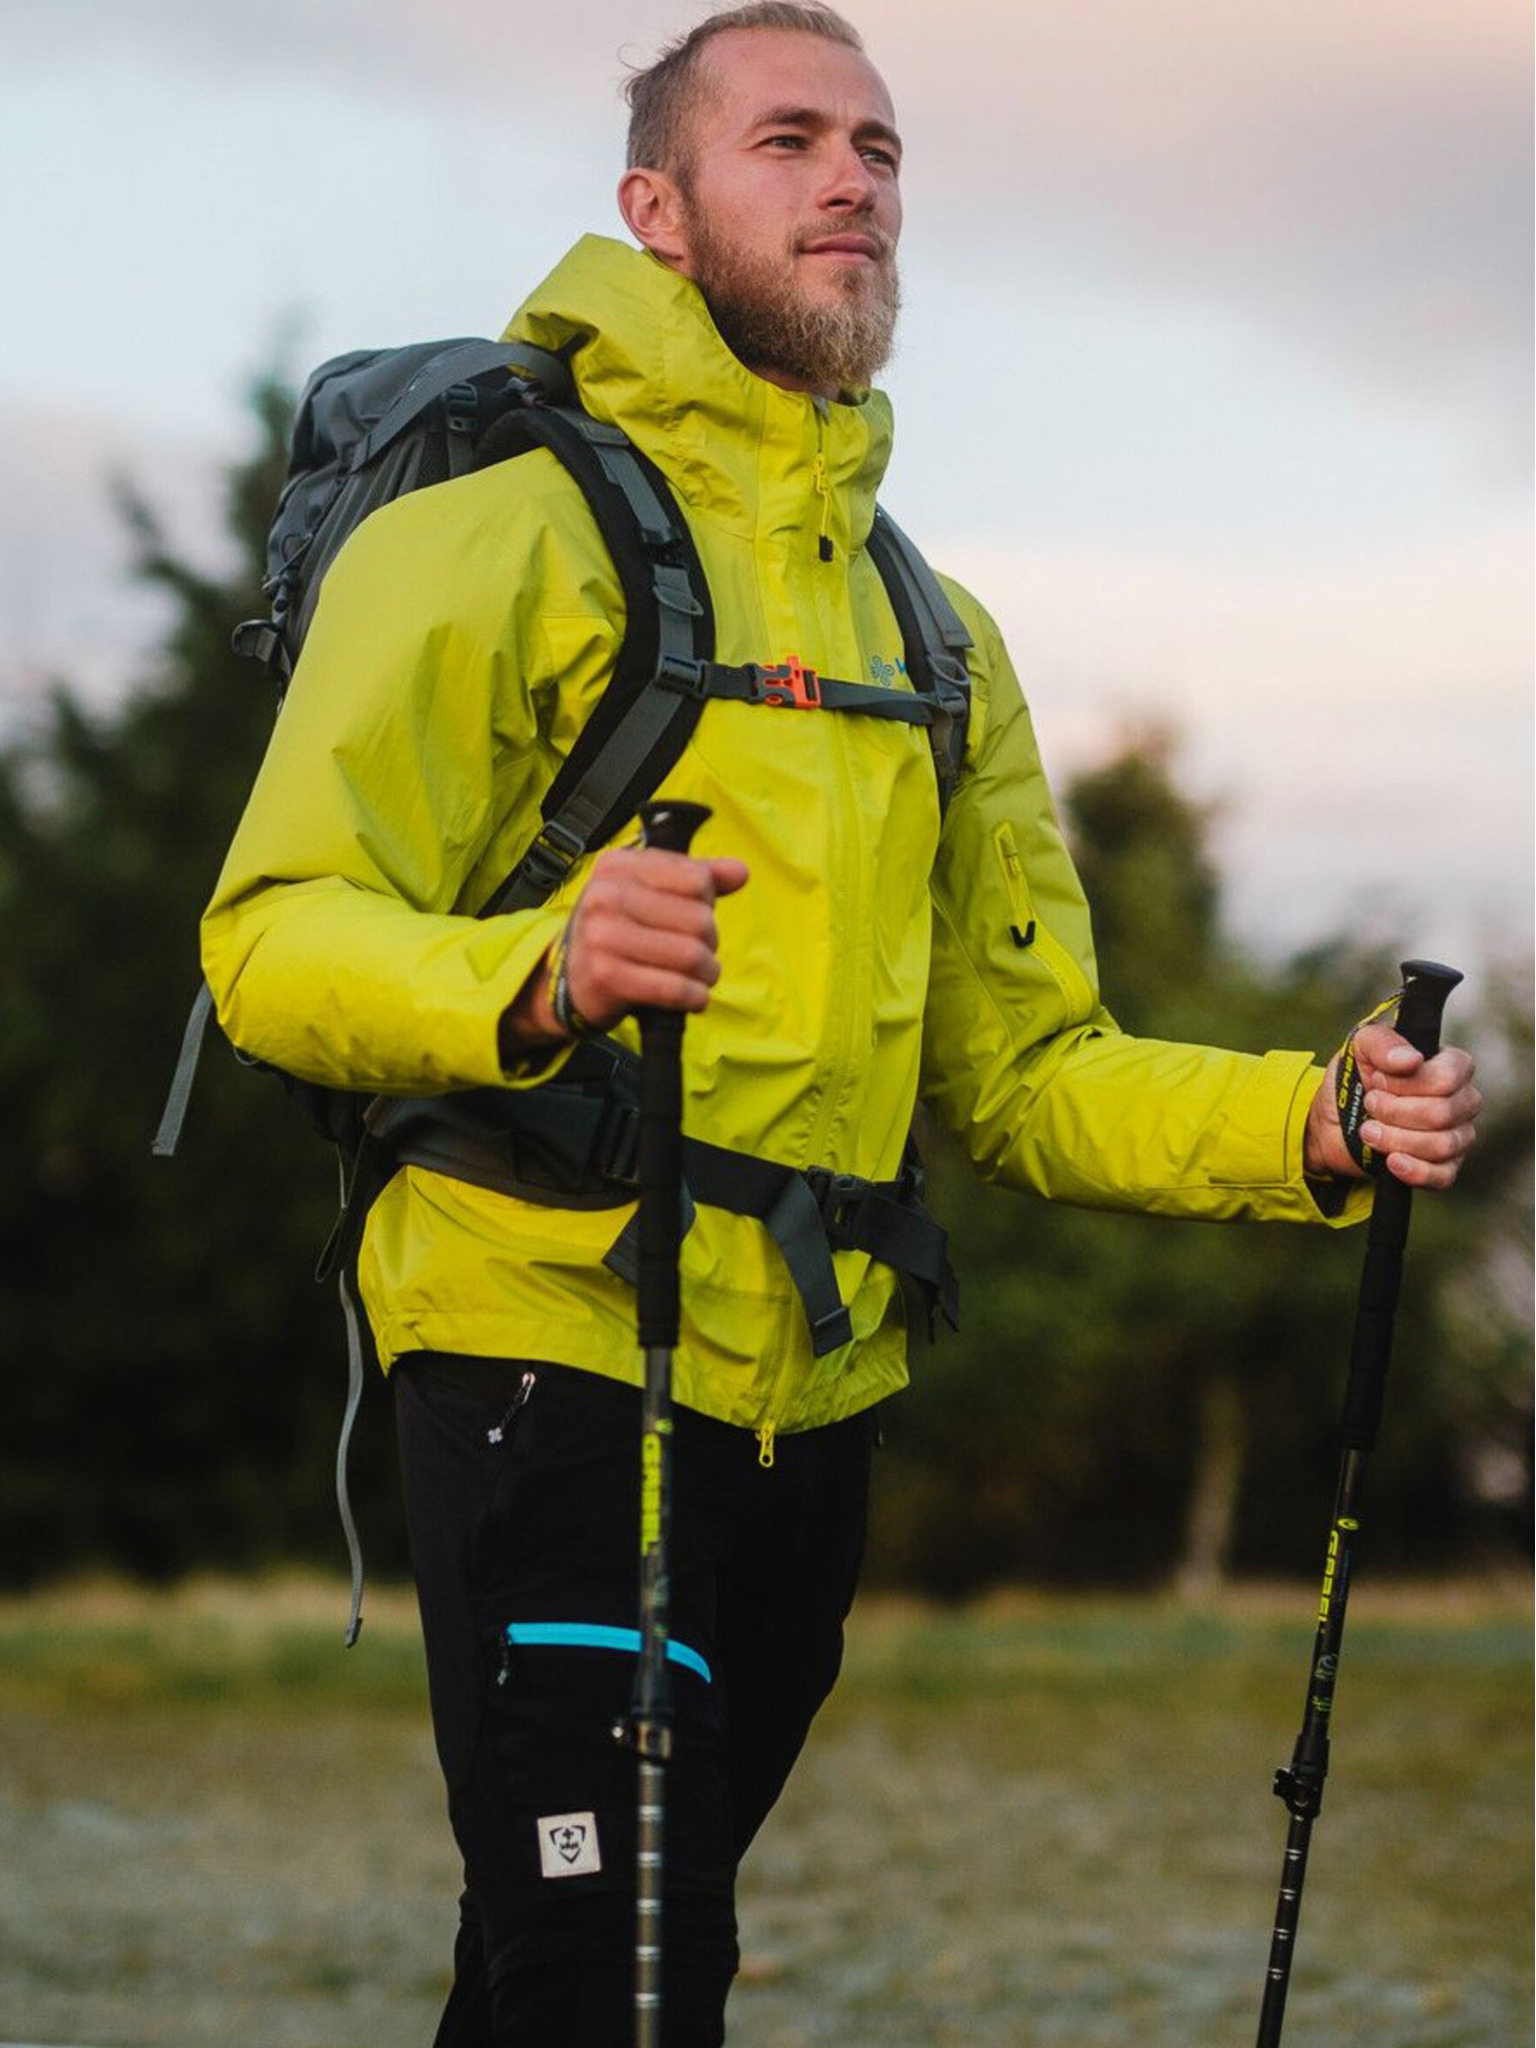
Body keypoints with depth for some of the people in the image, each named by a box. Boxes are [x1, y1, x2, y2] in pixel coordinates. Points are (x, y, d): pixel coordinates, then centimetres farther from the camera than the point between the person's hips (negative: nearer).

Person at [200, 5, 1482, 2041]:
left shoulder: (933, 631, 18)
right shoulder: (506, 525, -3)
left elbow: (1024, 1070, 17)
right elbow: (276, 939, -13)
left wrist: (1314, 1123, -1)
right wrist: (542, 975, -34)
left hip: (817, 1406, 7)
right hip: (557, 1361, -7)